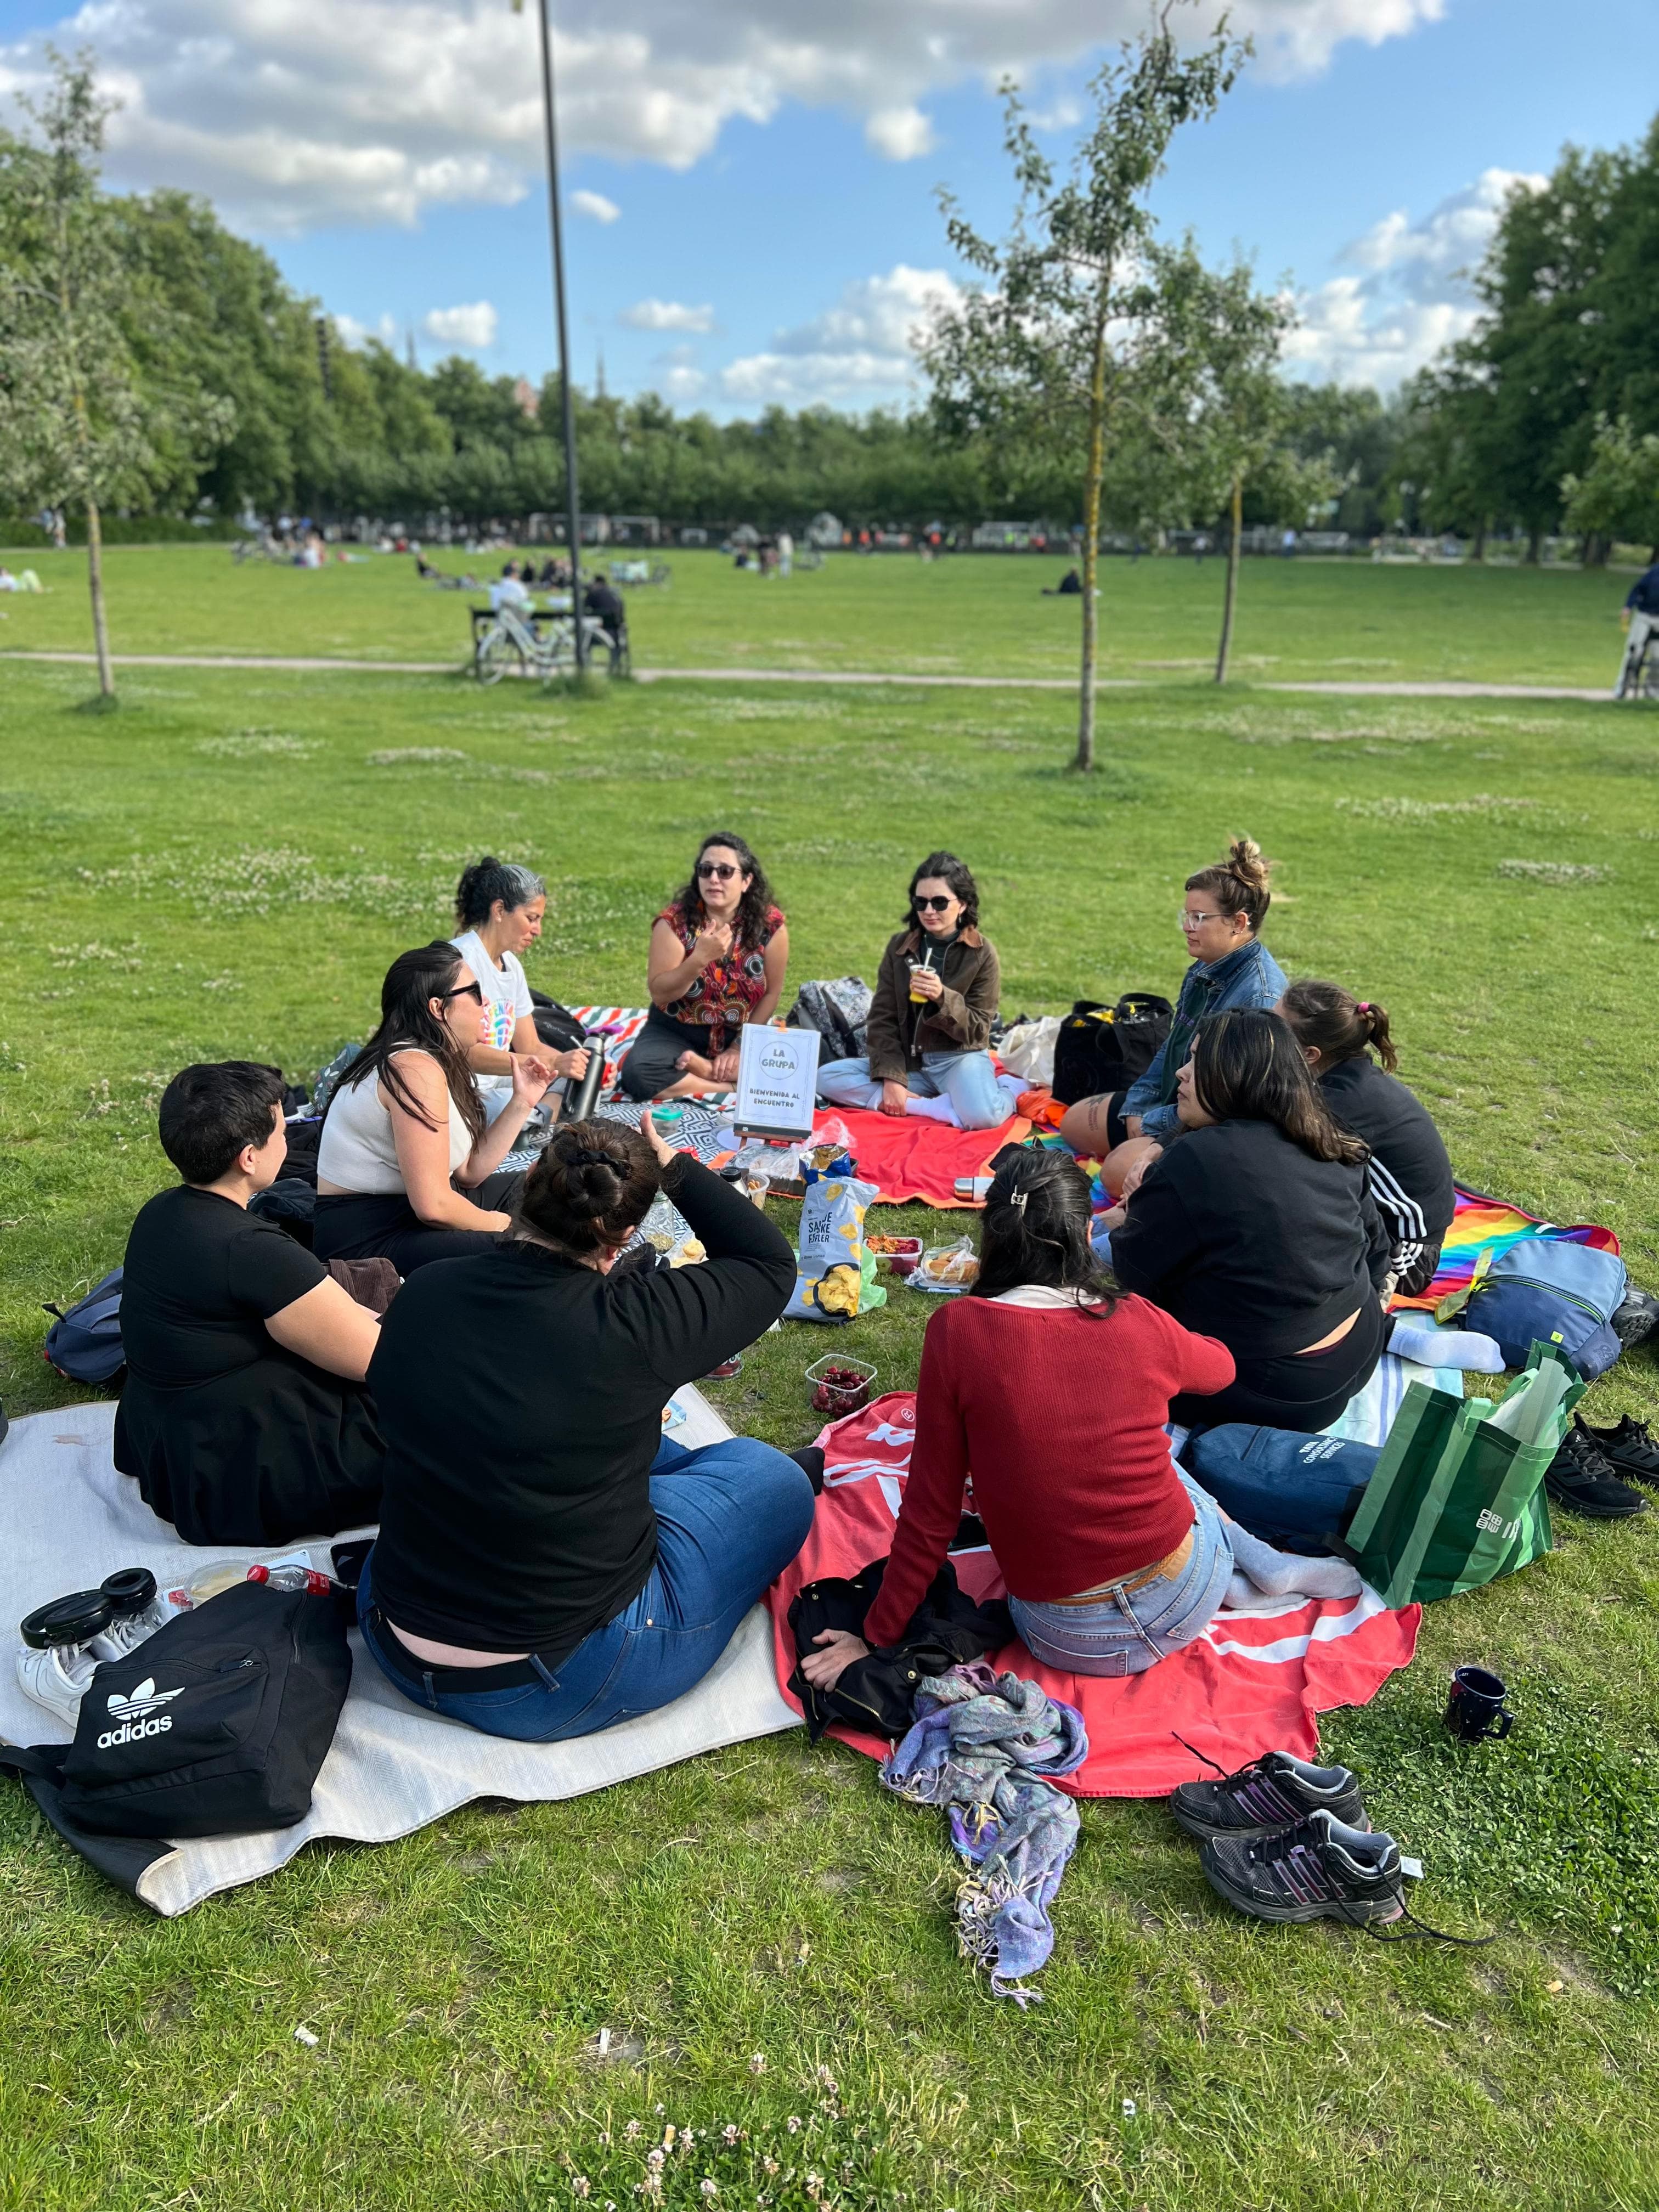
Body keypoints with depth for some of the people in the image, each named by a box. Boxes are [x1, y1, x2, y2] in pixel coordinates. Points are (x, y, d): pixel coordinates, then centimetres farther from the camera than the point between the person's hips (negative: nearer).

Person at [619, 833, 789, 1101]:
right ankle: (739, 1085, -18)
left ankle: (704, 1068, -10)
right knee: (637, 1072, -30)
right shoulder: (675, 921, -13)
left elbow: (771, 993, -3)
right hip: (676, 1032, -1)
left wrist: (740, 1047, -11)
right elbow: (659, 994, -14)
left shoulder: (770, 924, -10)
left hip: (742, 1034, 1)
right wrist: (700, 958, -30)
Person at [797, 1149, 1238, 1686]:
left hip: (1068, 1640, -2)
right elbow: (1221, 1367, 17)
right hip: (1191, 1599, 2)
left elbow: (929, 1515, -10)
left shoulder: (958, 1329, -15)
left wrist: (877, 1637, 3)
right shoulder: (1141, 1324, -8)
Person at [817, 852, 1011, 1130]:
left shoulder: (982, 954, -7)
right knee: (826, 1079, -18)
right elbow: (883, 1018, 0)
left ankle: (1008, 1092, -1)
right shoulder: (900, 946, 2)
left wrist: (943, 997, -26)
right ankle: (939, 1106, -23)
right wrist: (891, 1078, -13)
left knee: (982, 1117, -38)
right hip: (907, 1059, 5)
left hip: (960, 1058, -5)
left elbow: (976, 1030, -7)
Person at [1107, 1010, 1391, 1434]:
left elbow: (1128, 1279, -12)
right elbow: (1377, 1254, 13)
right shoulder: (1337, 1153, 1)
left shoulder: (1194, 1161, -22)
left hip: (1270, 1391, -8)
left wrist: (1122, 1227, 10)